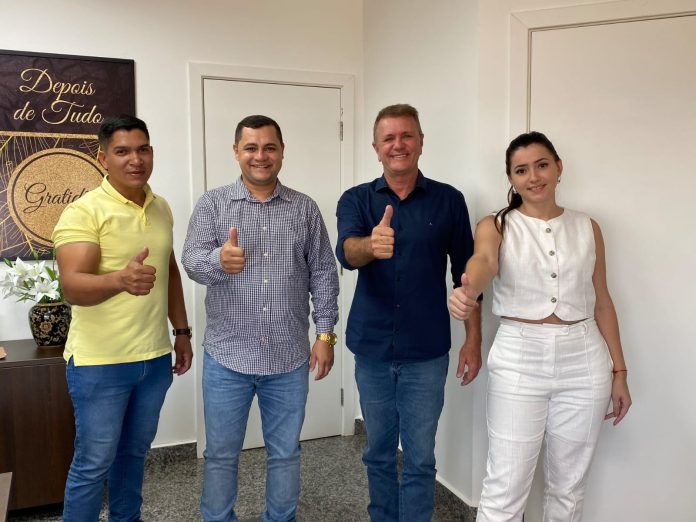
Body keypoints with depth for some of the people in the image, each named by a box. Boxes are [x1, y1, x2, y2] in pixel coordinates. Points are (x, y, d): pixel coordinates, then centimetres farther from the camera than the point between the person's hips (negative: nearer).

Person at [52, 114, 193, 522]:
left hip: (155, 357, 6)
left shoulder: (161, 208, 7)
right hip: (100, 362, -6)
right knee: (94, 463, 7)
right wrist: (120, 280, -45)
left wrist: (182, 331, 14)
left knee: (135, 451, 20)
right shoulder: (83, 212, -14)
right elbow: (73, 286, -25)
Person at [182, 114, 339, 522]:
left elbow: (323, 274, 5)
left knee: (285, 453, 16)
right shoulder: (212, 204, 1)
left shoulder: (305, 208, 4)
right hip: (227, 356, -1)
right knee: (221, 454, 14)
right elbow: (193, 260, -12)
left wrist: (326, 333, -1)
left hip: (289, 357, 1)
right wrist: (219, 260, -35)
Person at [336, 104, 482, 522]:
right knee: (379, 452, 17)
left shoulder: (449, 200, -1)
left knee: (420, 459, 7)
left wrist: (474, 340, -1)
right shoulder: (356, 199, -1)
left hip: (426, 353, -1)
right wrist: (371, 245, -43)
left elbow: (466, 274, 2)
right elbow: (347, 252, -21)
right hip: (371, 349, 2)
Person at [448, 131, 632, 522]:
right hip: (519, 359, -2)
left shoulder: (587, 228, 7)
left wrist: (619, 371, 9)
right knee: (506, 487, 0)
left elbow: (602, 302, 10)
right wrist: (467, 291, -49)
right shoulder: (496, 226, -2)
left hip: (583, 361, 3)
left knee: (569, 485, 15)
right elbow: (484, 261, -26)